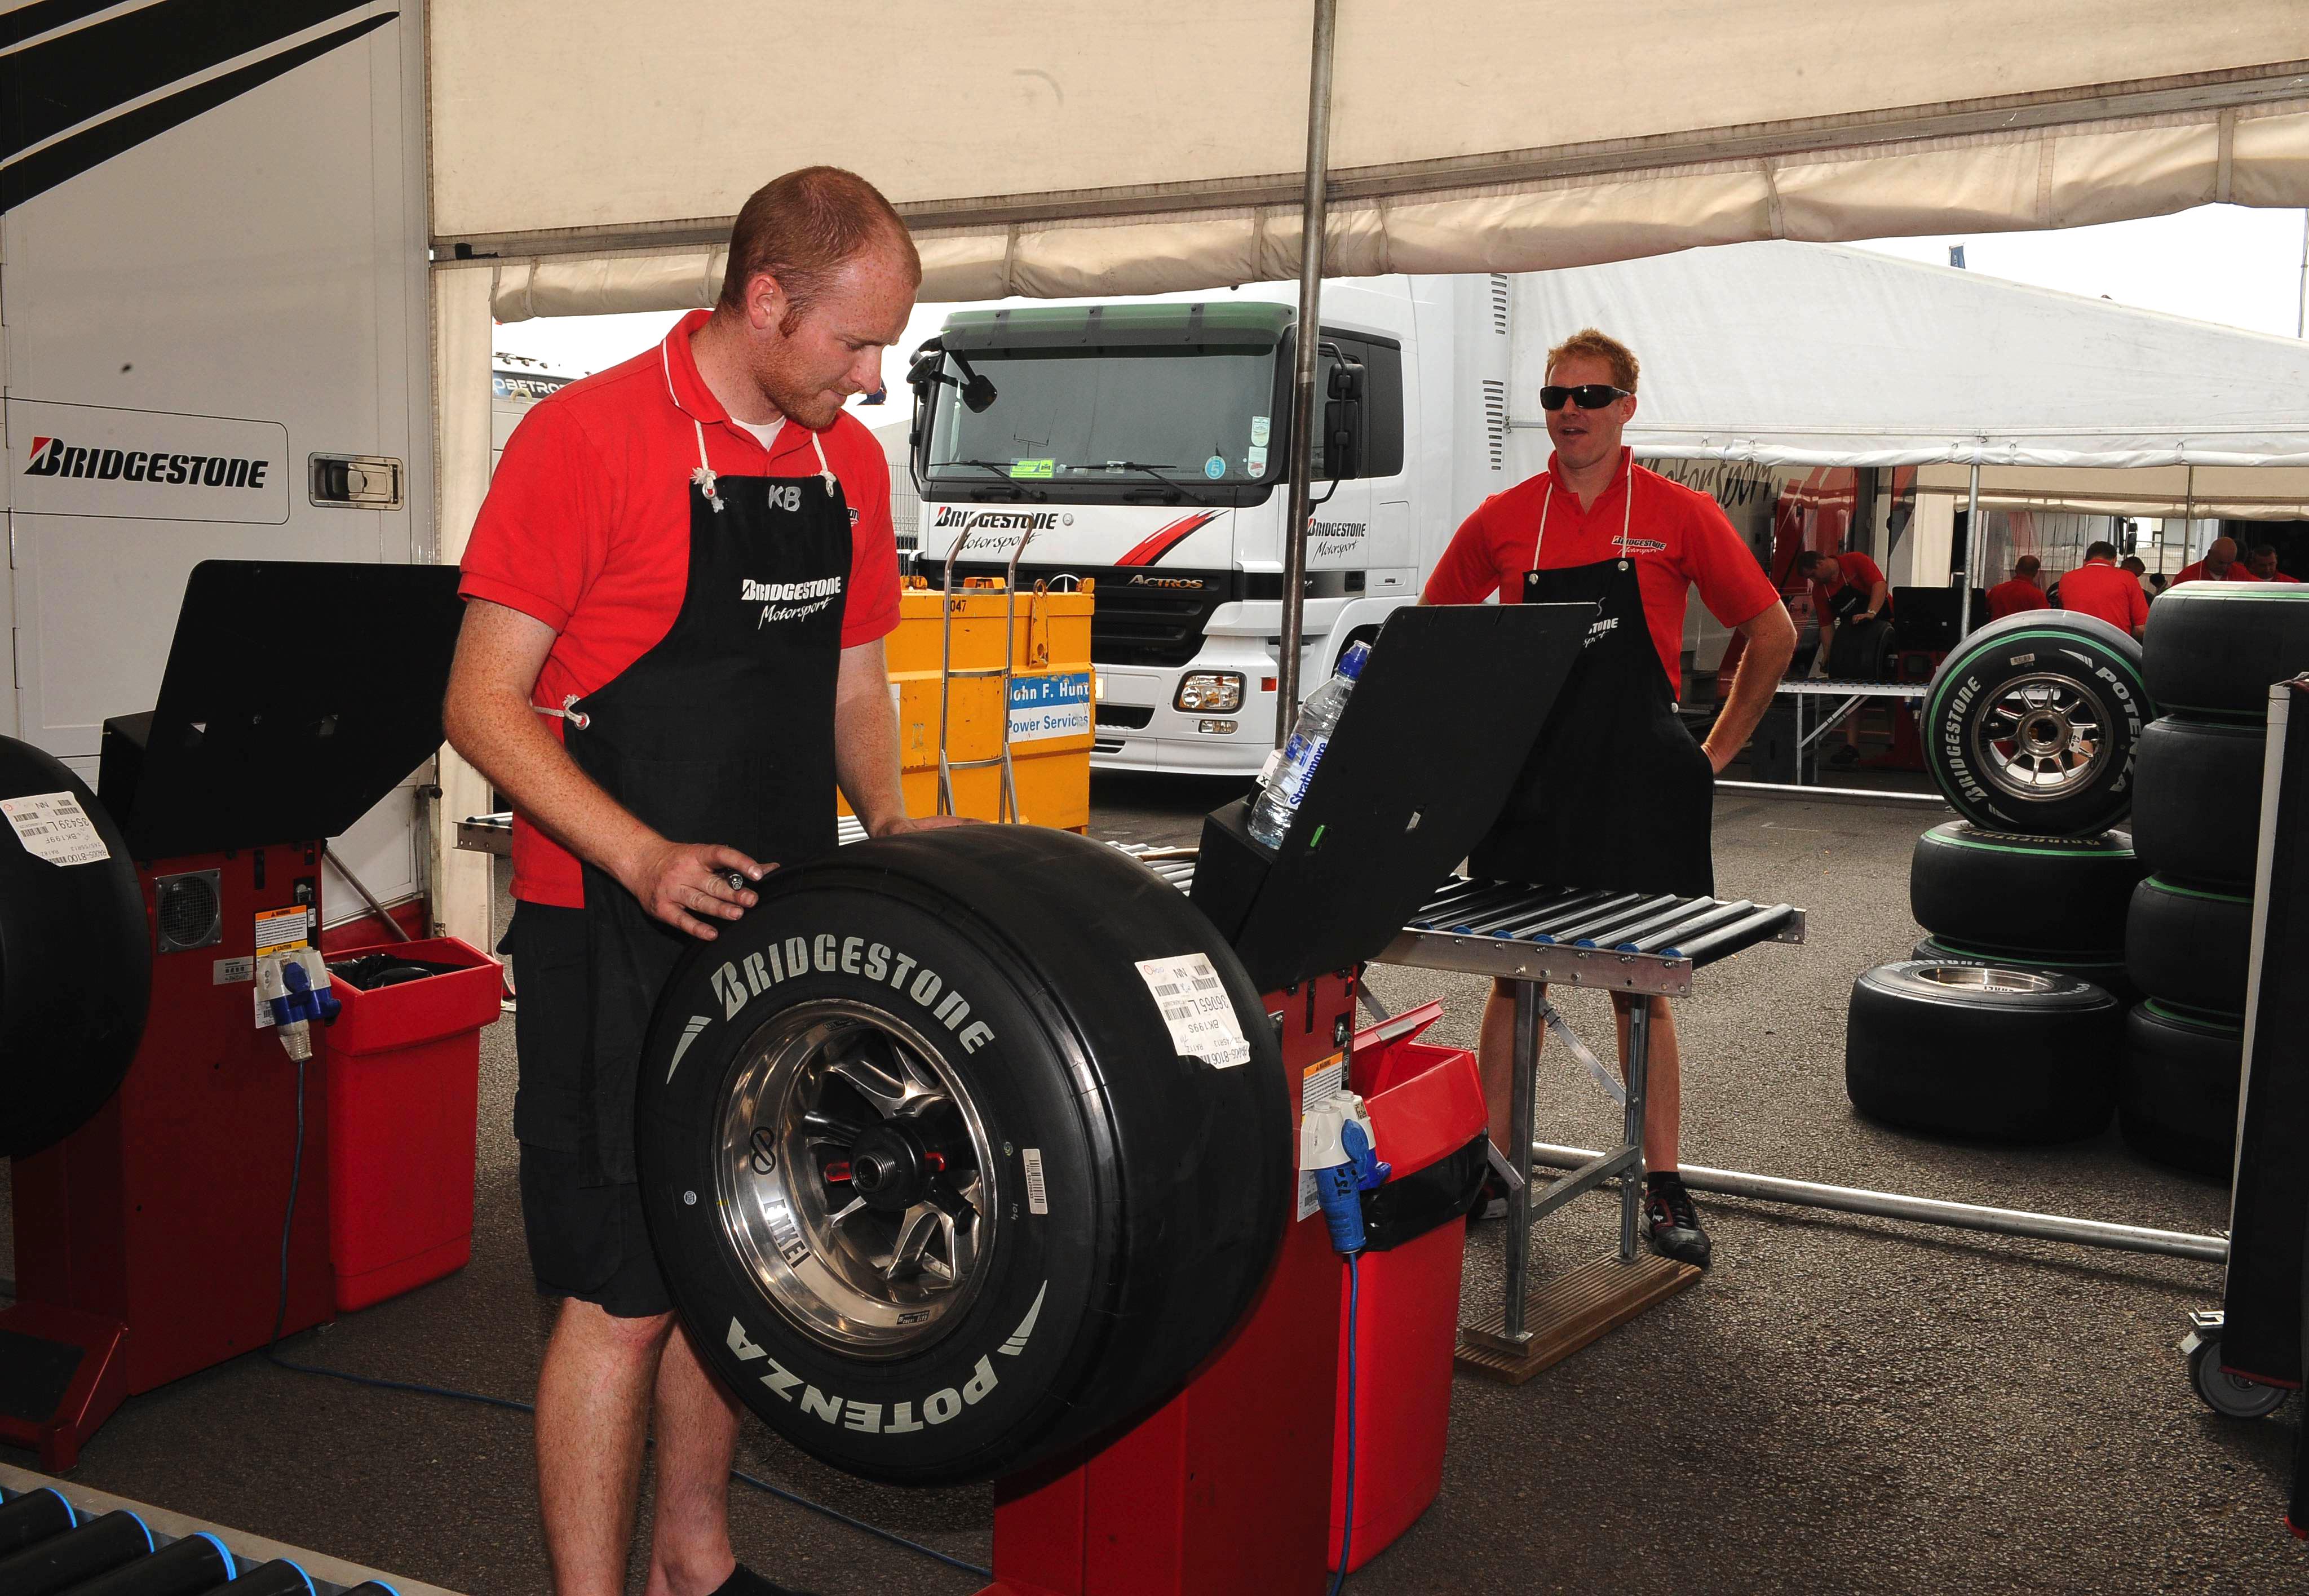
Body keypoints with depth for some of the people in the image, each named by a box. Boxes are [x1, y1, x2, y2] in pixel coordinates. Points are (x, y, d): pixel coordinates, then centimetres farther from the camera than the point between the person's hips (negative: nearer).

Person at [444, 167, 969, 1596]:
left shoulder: (850, 463, 8)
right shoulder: (589, 437, -12)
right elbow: (485, 702, -13)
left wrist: (888, 817, -1)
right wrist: (643, 858, -25)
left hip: (777, 922, 7)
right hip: (616, 931, -7)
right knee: (626, 1293, -1)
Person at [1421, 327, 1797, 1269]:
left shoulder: (1678, 516, -1)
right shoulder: (1502, 520, 4)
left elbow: (1772, 635, 6)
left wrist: (1717, 750, 4)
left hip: (1638, 786, -2)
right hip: (1525, 783, 2)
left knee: (1642, 989, 4)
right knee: (1513, 979, 7)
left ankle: (1664, 1191, 13)